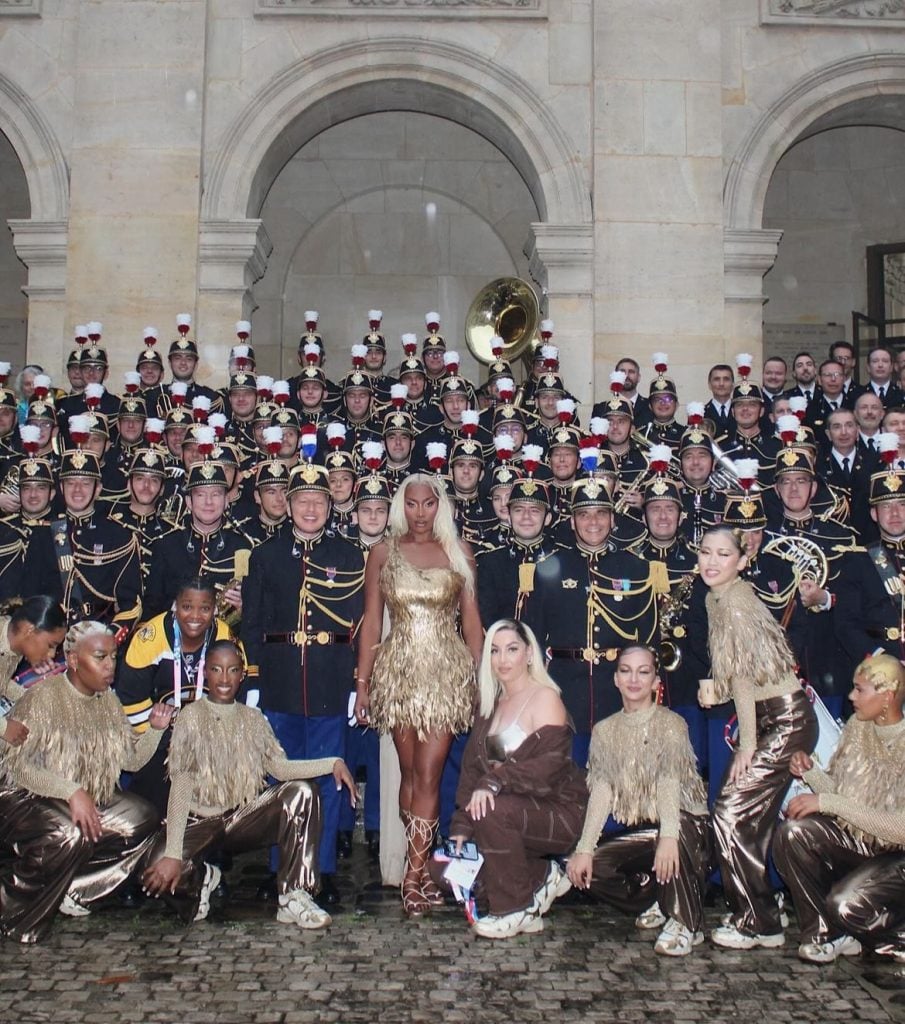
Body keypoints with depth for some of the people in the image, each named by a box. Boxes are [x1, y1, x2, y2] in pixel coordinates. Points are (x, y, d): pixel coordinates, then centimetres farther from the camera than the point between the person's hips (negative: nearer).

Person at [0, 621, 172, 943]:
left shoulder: (108, 702, 7)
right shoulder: (42, 696, -14)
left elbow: (131, 760, 6)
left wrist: (155, 730, -12)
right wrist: (72, 791, -34)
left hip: (92, 800, 7)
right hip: (28, 800, -7)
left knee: (144, 820, -13)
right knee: (70, 835, -36)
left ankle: (71, 889, -5)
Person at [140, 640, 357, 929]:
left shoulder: (253, 718, 9)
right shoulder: (192, 716, -5)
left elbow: (279, 766, -3)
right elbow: (181, 785, -15)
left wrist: (332, 763, -19)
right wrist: (173, 854, -25)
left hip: (245, 818, 3)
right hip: (201, 821, -3)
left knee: (301, 792, -22)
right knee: (158, 871, -33)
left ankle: (293, 896, -20)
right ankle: (202, 877, 5)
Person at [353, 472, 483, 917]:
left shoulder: (459, 552, 7)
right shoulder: (383, 553, 7)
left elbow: (471, 619, 9)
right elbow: (371, 621, 7)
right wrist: (362, 682, 3)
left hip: (447, 671, -1)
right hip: (399, 670, 1)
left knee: (428, 774, -6)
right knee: (410, 771, 6)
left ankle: (414, 873, -2)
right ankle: (421, 867, 16)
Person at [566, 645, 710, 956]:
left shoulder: (669, 724, -8)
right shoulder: (605, 730, 6)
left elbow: (669, 782, -26)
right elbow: (601, 791, -4)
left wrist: (668, 836, -43)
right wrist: (584, 849, -18)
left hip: (685, 826, -5)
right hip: (639, 832, 5)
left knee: (676, 833, -38)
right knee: (583, 868, -16)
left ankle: (685, 923, -15)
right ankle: (656, 900, 8)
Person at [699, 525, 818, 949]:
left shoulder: (736, 600, -18)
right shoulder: (715, 598, 9)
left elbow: (745, 674, -17)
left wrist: (747, 745, -13)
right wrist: (715, 692, 0)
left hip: (787, 720, -8)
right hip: (769, 721, 8)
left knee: (732, 814, -7)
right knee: (751, 820, 10)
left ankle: (759, 924, 6)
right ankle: (758, 916, 21)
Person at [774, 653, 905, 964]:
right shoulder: (858, 727, 2)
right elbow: (836, 789, 6)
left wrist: (826, 802, -27)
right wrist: (810, 772, -16)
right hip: (855, 838, 6)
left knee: (846, 904, -31)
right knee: (792, 832, -22)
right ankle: (825, 934, -5)